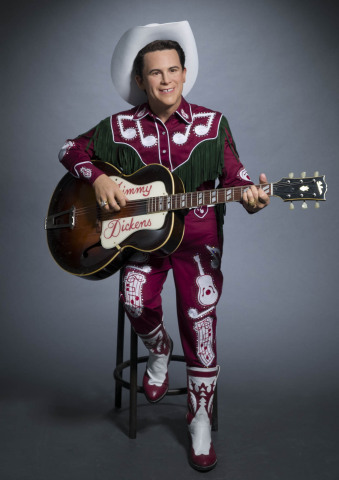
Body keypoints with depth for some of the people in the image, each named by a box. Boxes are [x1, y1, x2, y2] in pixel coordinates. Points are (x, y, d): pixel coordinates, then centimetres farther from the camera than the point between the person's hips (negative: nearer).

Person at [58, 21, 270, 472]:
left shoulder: (212, 124, 0)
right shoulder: (121, 127, 2)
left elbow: (234, 177, 0)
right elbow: (70, 149, 11)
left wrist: (251, 197, -23)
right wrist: (98, 178, -9)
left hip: (197, 235, 0)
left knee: (200, 322, -7)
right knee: (136, 299, -26)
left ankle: (200, 418, 16)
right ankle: (159, 350, 13)